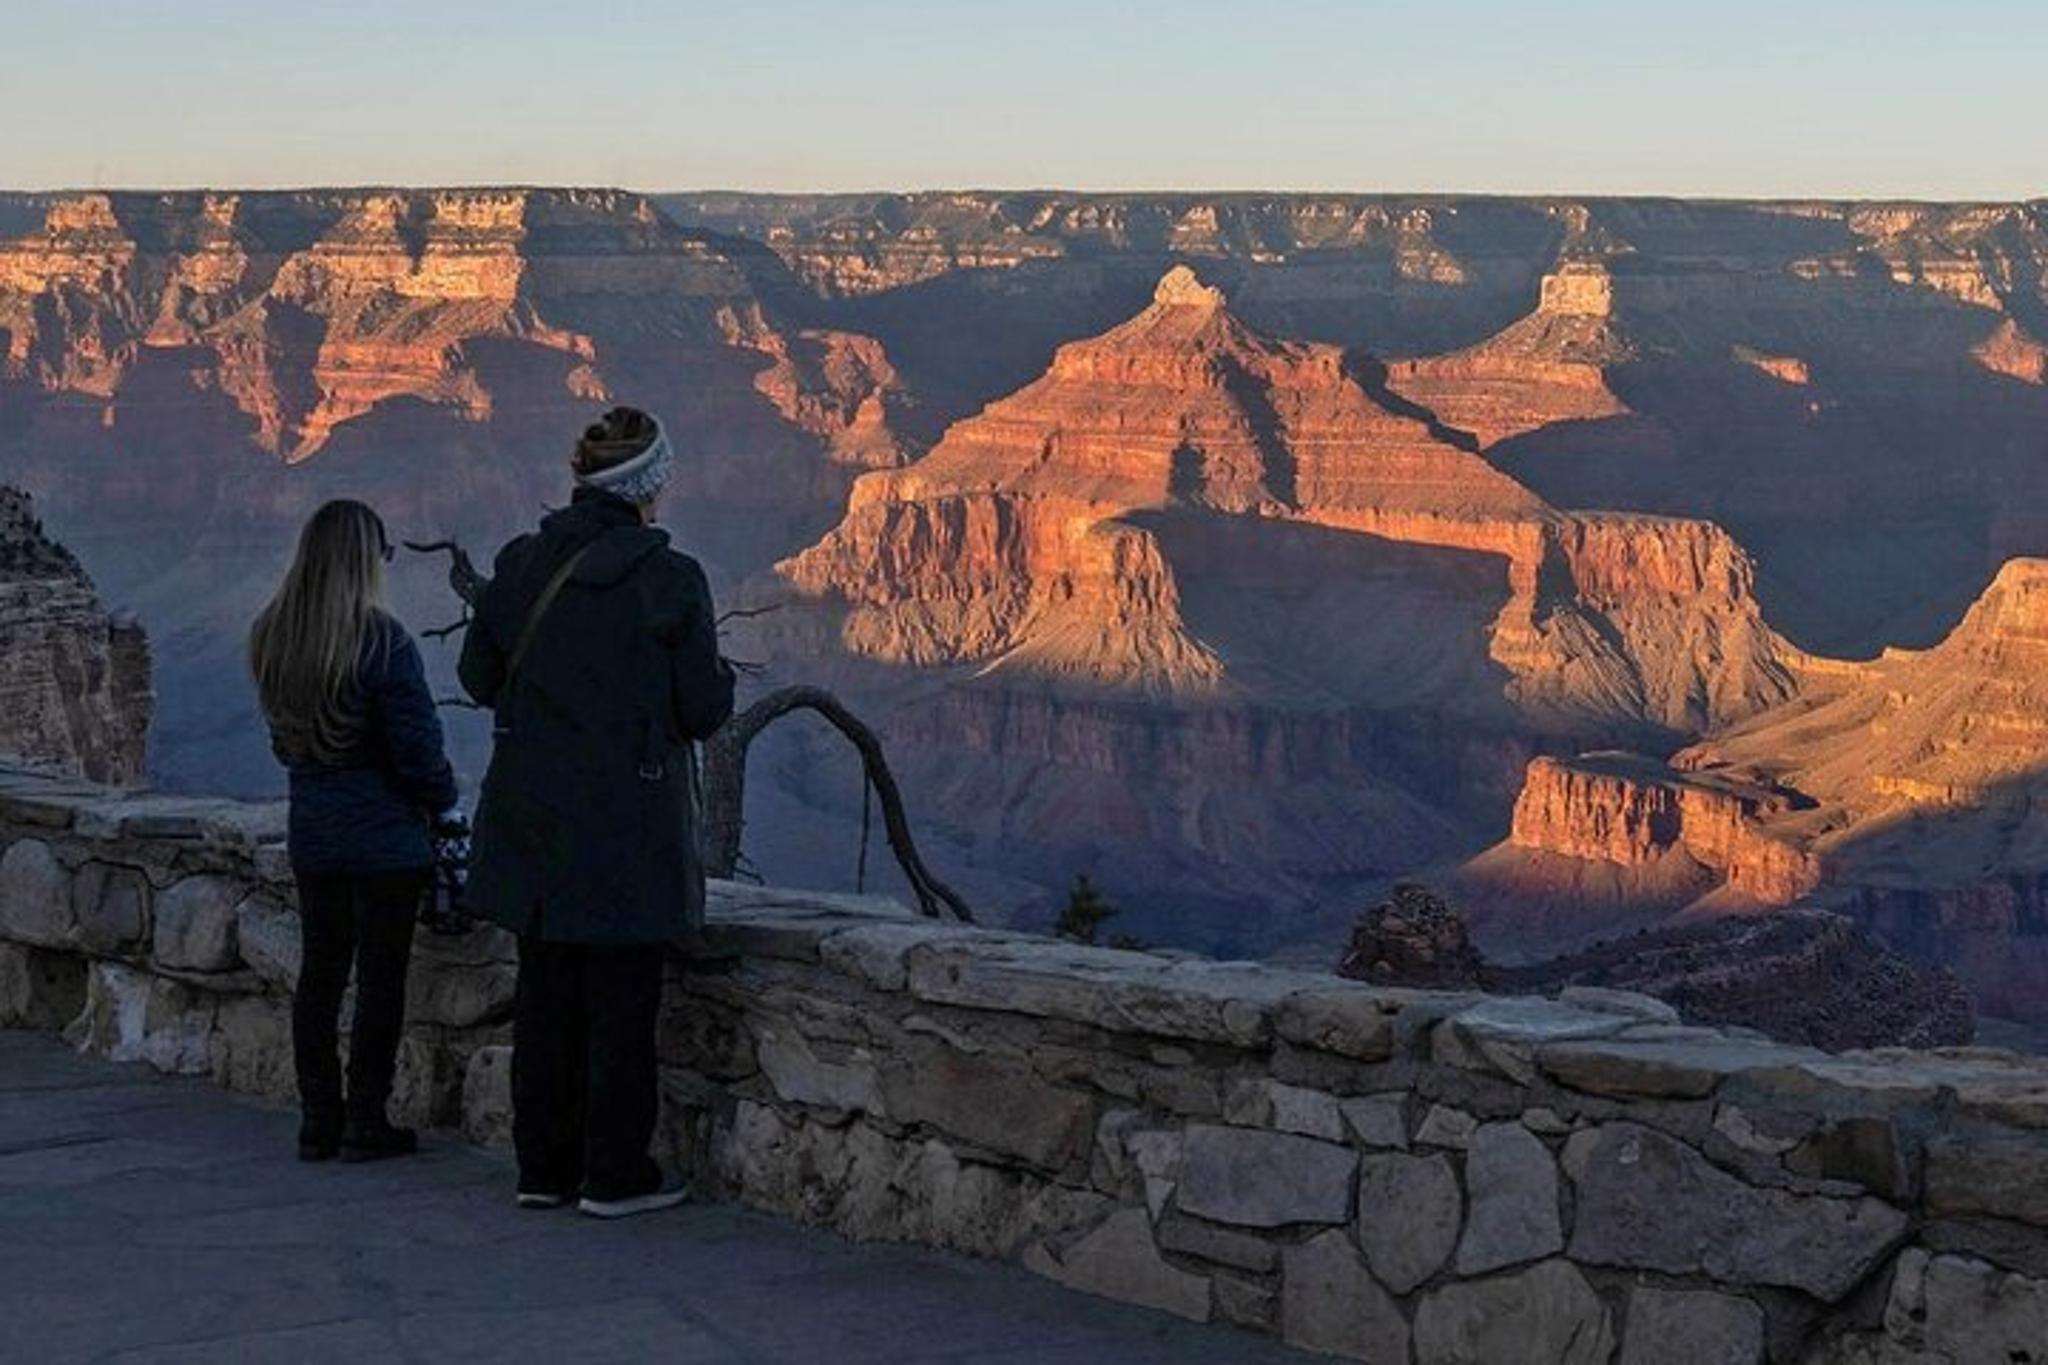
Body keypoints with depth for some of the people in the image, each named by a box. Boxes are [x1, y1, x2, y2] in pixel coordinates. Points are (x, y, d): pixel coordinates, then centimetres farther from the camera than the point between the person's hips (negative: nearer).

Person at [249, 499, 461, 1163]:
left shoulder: (270, 639, 1)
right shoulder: (382, 643, -19)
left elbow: (282, 736, 11)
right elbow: (418, 747, -14)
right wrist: (445, 806, 2)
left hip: (312, 831, 6)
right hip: (386, 837, -6)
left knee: (319, 972, 13)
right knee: (380, 977, 3)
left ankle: (319, 1121, 19)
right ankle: (365, 1124, 8)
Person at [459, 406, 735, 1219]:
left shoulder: (521, 565, 0)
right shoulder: (668, 579, -14)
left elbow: (479, 677, 8)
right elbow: (704, 708, -11)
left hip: (532, 820, 5)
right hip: (628, 827, -5)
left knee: (544, 997, 14)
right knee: (621, 1001, 5)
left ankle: (543, 1168, 21)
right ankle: (615, 1175, 11)